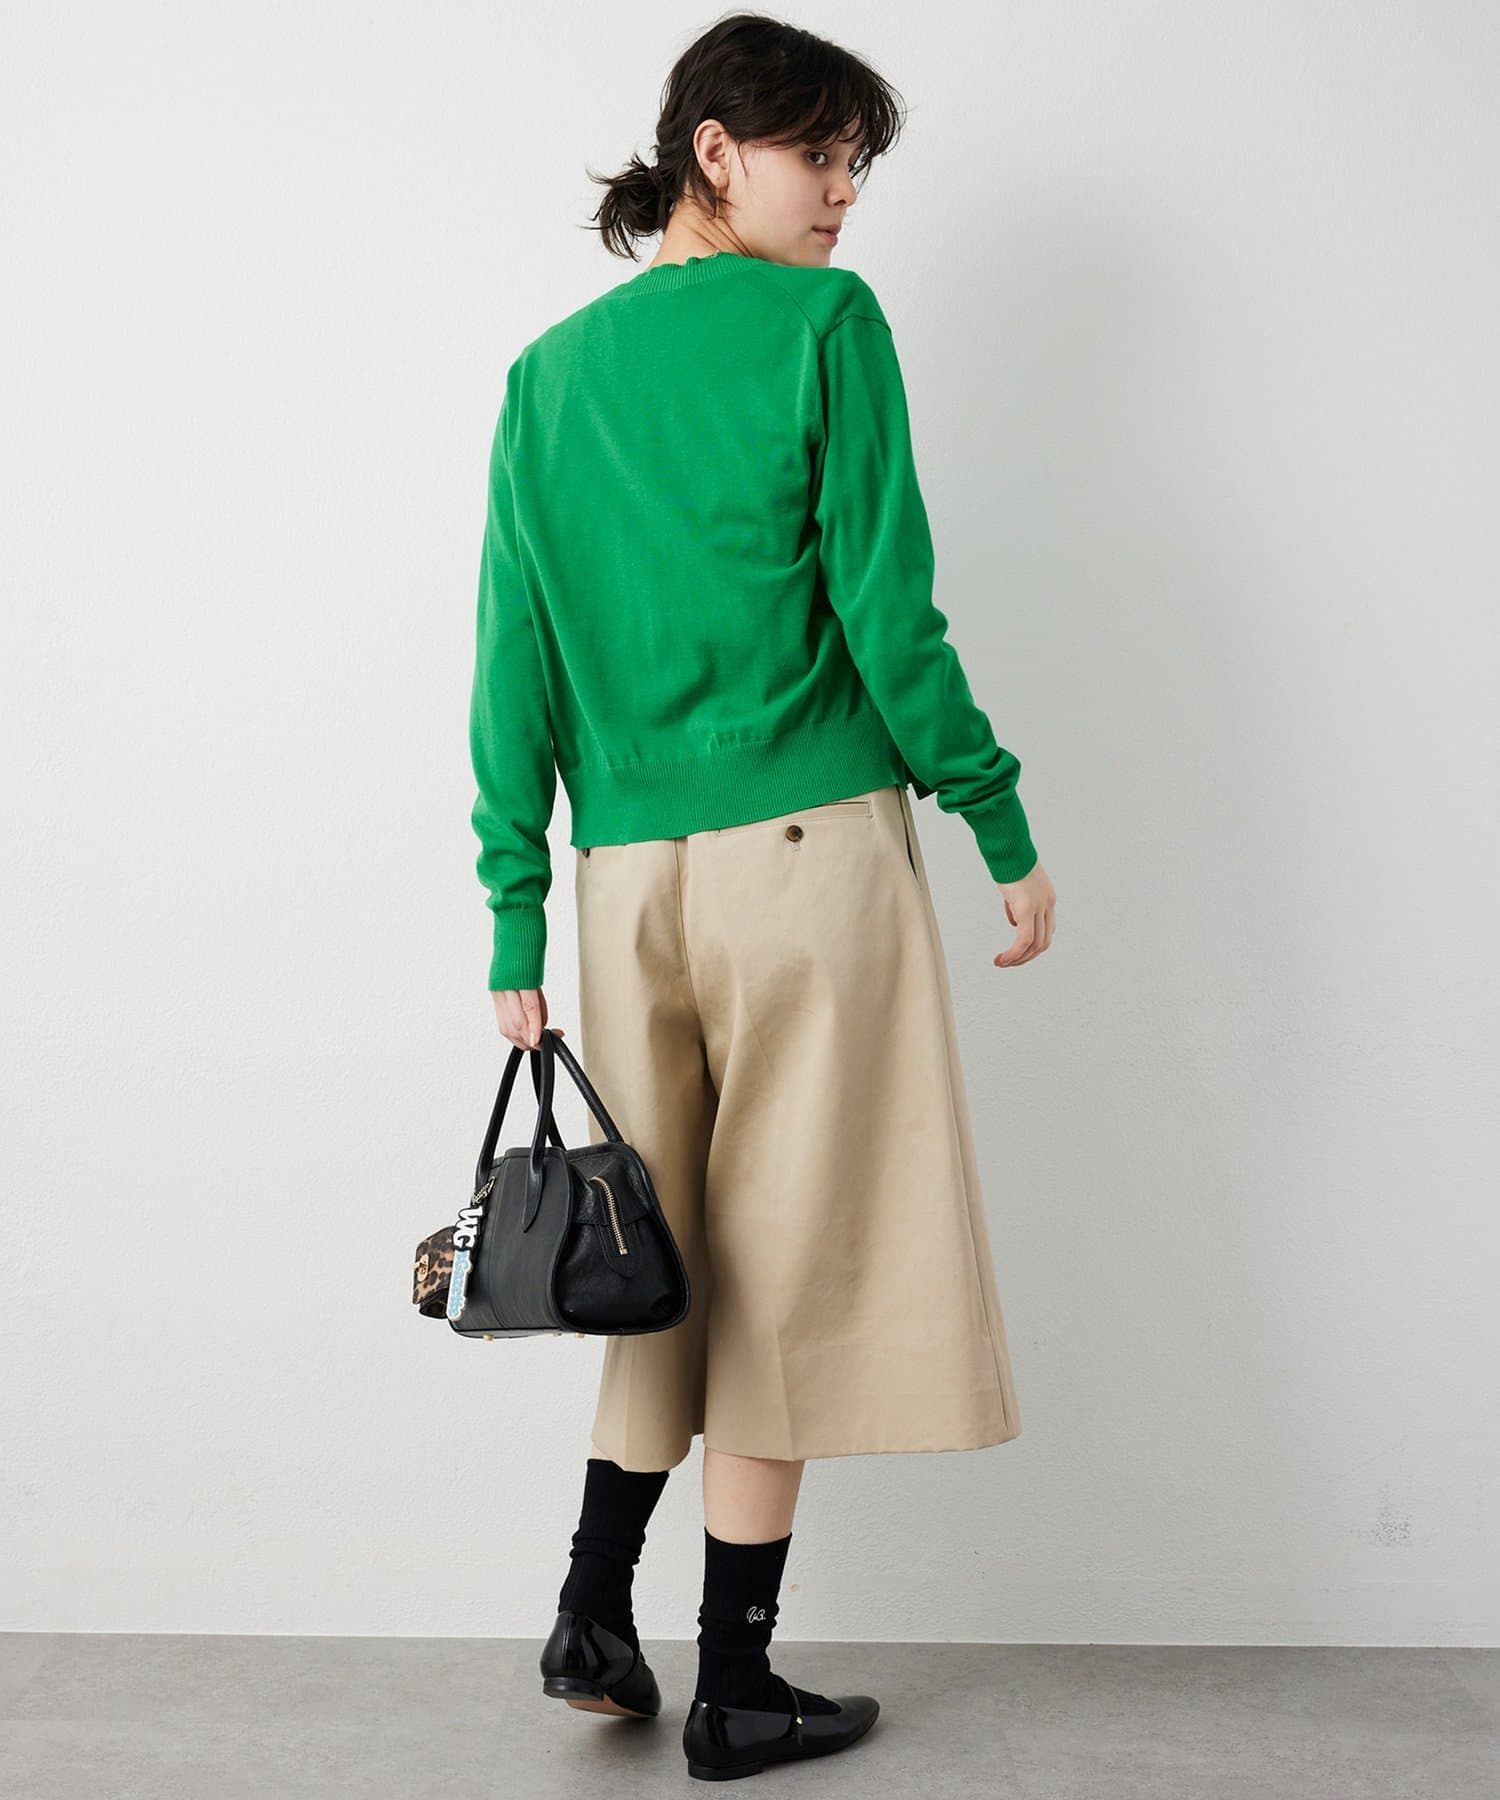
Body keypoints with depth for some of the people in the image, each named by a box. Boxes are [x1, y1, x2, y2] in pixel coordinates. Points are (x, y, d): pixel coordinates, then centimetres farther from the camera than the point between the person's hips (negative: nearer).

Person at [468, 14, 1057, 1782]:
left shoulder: (548, 373, 11)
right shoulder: (824, 324, -3)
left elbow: (515, 670, 8)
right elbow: (886, 611, -8)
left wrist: (516, 925, 10)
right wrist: (1004, 829, 2)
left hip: (628, 875, 5)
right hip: (811, 843, -5)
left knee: (683, 1256, 20)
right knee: (788, 1263, 5)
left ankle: (594, 1611, 19)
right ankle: (734, 1689, 14)